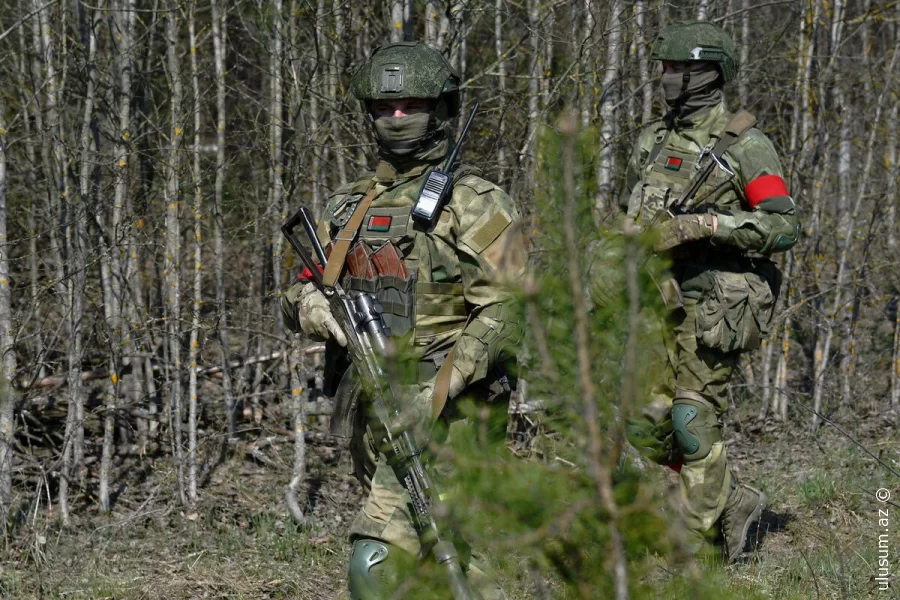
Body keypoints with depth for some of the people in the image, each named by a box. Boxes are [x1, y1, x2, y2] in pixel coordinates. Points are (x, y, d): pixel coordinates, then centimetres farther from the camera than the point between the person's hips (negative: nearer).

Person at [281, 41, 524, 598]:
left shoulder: (476, 202, -6)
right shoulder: (350, 203, 15)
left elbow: (507, 311, -14)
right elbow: (298, 295, 17)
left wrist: (437, 389, -23)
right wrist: (320, 310, -8)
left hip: (440, 414, -7)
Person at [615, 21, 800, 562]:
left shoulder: (745, 146, -8)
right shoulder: (653, 141, 13)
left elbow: (784, 227, -17)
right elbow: (628, 214, 26)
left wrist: (704, 223, -25)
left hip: (711, 306, -7)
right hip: (656, 301, 7)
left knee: (694, 424, -7)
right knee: (647, 426, 4)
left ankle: (703, 548, 4)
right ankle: (734, 502, 20)